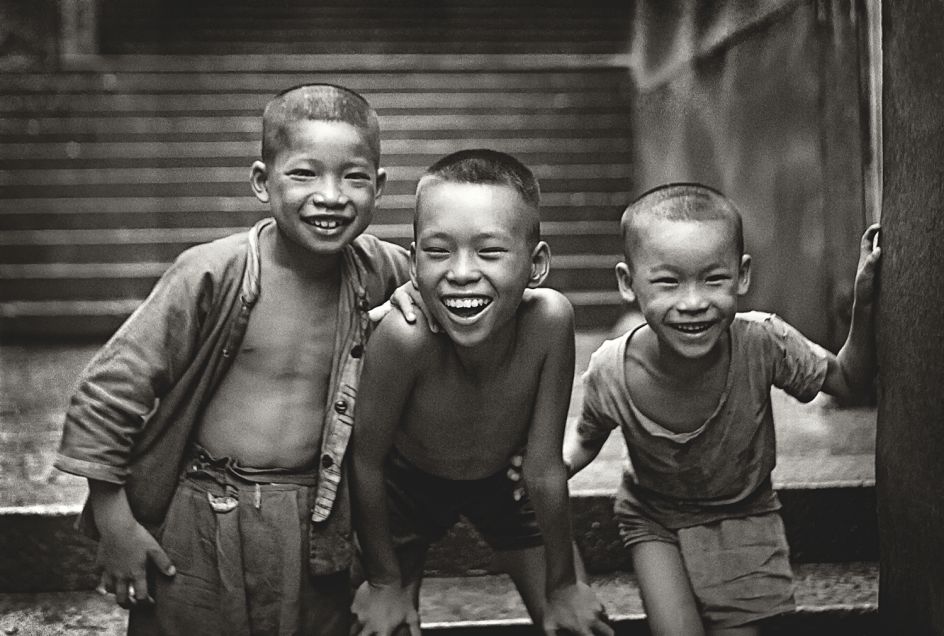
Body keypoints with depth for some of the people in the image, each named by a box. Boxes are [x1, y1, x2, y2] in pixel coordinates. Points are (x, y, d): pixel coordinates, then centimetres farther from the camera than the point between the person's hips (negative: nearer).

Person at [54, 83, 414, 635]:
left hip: (316, 526, 4)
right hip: (204, 525, -3)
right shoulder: (214, 274, -17)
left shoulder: (377, 272, -3)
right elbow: (109, 388, -12)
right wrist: (113, 522, -10)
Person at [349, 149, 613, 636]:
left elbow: (544, 468, -22)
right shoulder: (404, 335, -38)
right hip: (406, 482, -1)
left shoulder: (548, 319, -34)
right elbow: (367, 461, -22)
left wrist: (562, 586, -11)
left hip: (502, 479, 2)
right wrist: (385, 583, -10)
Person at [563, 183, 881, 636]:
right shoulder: (610, 373, -26)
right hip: (654, 519, -1)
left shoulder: (763, 344, -27)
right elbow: (587, 439, -4)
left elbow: (849, 382, -8)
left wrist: (864, 306, -23)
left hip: (743, 513, 1)